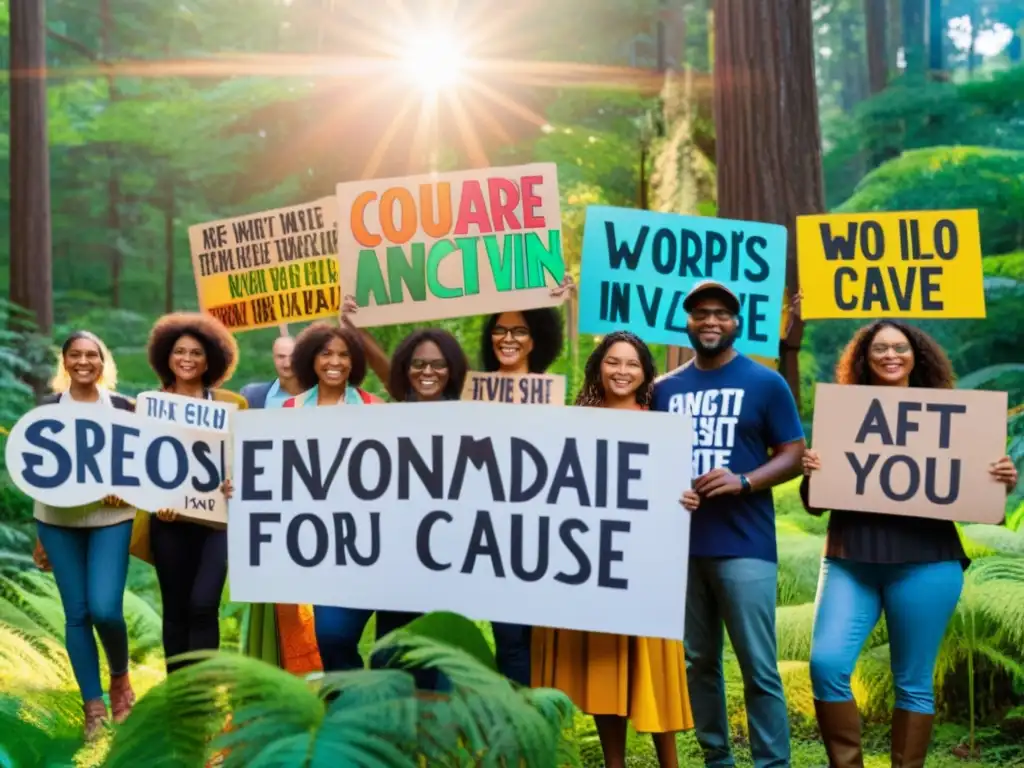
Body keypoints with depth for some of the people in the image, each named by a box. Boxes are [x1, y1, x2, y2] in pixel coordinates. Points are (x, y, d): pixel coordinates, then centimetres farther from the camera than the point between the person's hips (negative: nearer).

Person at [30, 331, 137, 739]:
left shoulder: (122, 406, 2)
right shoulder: (48, 407, 5)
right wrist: (40, 536, 8)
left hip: (110, 519, -1)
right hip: (58, 520, 1)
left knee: (105, 609, -15)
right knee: (77, 613, 2)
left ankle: (120, 675, 16)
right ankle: (93, 707, 14)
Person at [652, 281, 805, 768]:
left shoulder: (765, 383, 2)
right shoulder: (664, 389, 13)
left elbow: (794, 455, 0)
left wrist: (744, 481, -17)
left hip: (744, 545, -4)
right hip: (681, 543, 4)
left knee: (758, 666, -5)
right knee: (697, 661, 10)